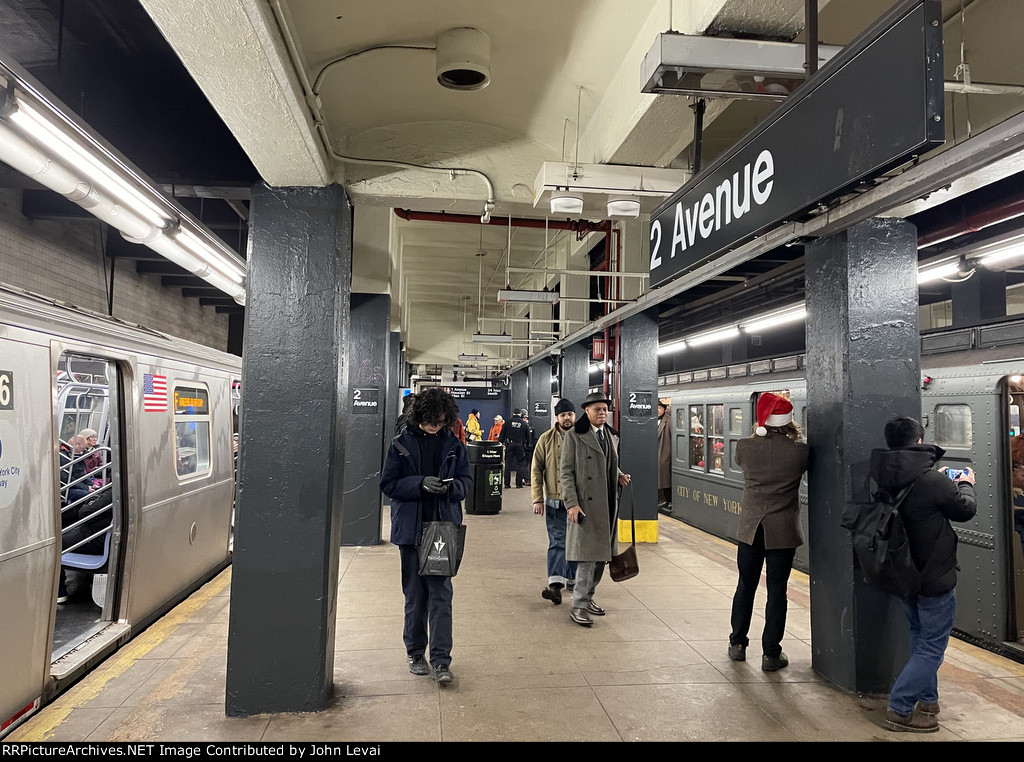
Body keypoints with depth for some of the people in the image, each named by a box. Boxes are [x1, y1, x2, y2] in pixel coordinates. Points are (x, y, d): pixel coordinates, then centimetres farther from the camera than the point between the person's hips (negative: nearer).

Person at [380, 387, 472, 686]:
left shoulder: (453, 444, 3)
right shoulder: (402, 444, -1)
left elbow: (466, 480, 8)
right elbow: (388, 484, -2)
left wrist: (451, 486, -15)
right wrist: (421, 483, -17)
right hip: (411, 528, 0)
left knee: (441, 593, -2)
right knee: (415, 594, 11)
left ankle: (440, 660, 3)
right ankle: (415, 652, 27)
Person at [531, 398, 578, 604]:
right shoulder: (546, 439, 2)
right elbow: (536, 470, 2)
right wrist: (537, 499, -5)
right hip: (554, 500, -1)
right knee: (557, 542, -6)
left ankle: (572, 579, 27)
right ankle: (555, 584, -11)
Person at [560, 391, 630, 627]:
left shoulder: (611, 436, 14)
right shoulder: (574, 436, -6)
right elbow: (566, 473, -8)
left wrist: (620, 475, 5)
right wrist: (572, 503, -16)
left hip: (606, 505, 7)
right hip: (585, 505, -7)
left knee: (602, 554, 12)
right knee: (588, 554, -8)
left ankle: (588, 597, 26)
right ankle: (579, 606, 1)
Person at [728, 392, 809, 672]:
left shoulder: (744, 446, -7)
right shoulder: (799, 450, -12)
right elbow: (811, 464, 8)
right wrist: (796, 436, 11)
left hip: (750, 528, 2)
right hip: (783, 530, -2)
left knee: (746, 586, 15)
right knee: (777, 591, 7)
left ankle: (738, 644, 27)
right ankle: (771, 653, 13)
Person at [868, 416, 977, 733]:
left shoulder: (885, 480, -4)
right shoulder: (932, 481, -25)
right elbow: (966, 510, -7)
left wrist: (950, 486, 15)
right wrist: (966, 484, 13)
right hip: (935, 577, -7)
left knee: (920, 639, 22)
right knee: (932, 647, 4)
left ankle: (927, 701, 33)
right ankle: (899, 710, 5)